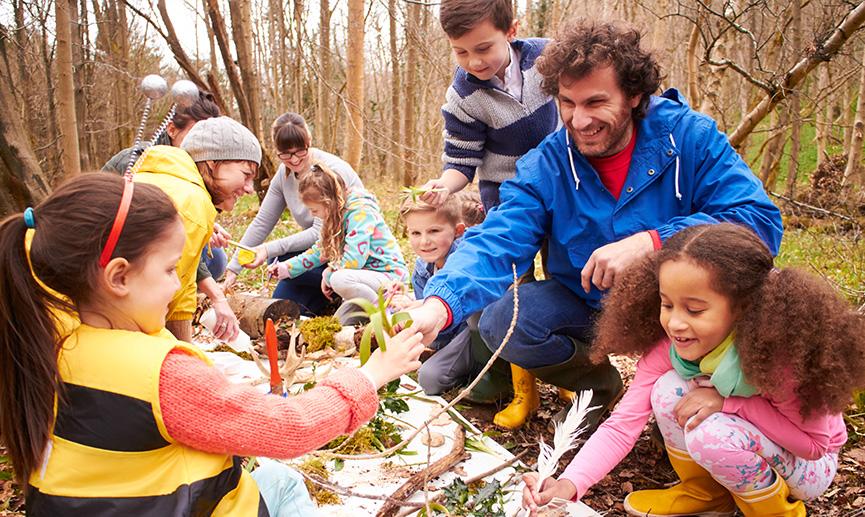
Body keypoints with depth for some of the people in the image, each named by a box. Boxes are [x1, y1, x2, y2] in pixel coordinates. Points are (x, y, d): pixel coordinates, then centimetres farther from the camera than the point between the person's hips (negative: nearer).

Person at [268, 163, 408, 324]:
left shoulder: (360, 211, -21)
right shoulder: (338, 215, 9)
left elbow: (353, 260, -28)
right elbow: (320, 250, 20)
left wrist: (328, 275, -11)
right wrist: (286, 268, 15)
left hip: (390, 275, -10)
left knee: (340, 279, -35)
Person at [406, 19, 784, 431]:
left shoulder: (689, 136, -14)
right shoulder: (544, 167, -12)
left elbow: (761, 220, -21)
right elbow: (496, 243, -24)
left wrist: (651, 243, -35)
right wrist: (437, 308, -45)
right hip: (588, 308, 2)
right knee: (500, 320, -22)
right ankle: (602, 389, 7)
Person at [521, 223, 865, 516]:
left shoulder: (781, 354, -32)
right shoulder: (667, 347, -21)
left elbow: (814, 442, -22)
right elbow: (622, 424, -26)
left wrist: (728, 401, -34)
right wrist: (569, 484, -41)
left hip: (808, 464, -4)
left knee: (710, 432, -33)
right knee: (670, 391, -24)